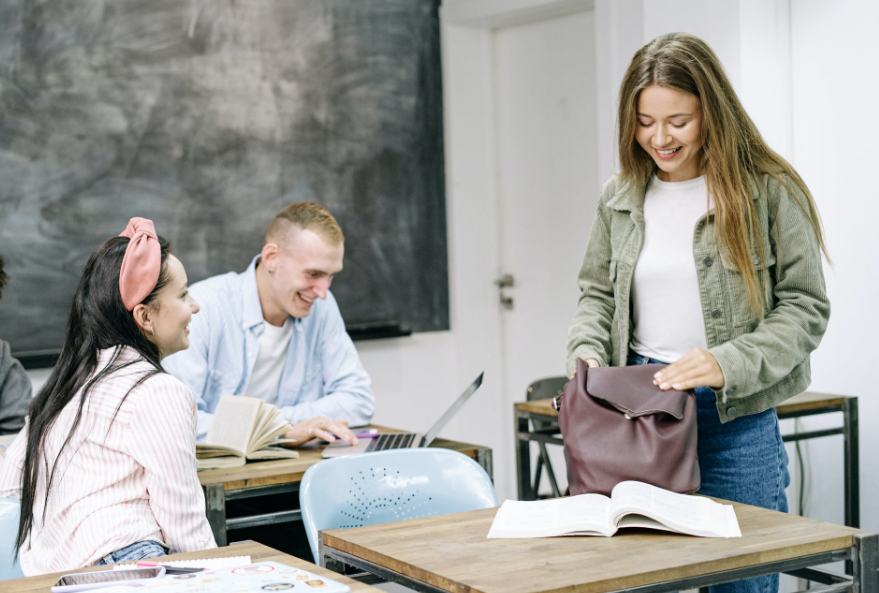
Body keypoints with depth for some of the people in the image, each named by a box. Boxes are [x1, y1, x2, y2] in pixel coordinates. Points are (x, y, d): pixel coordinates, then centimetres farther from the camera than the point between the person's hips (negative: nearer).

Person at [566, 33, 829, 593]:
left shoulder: (769, 191, -6)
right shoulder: (621, 196, 7)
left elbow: (806, 308, -7)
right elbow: (597, 293, 16)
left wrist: (728, 366, -21)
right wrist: (588, 354, -4)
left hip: (737, 419, -3)